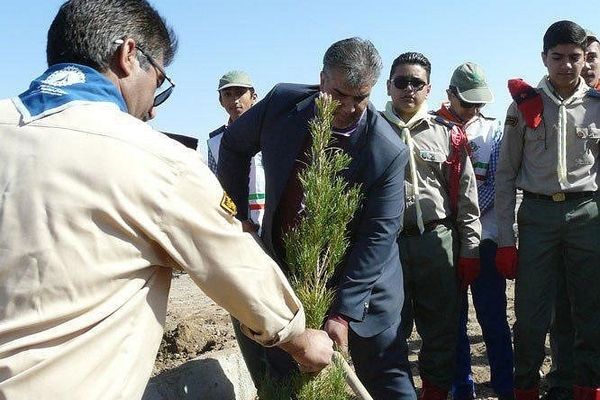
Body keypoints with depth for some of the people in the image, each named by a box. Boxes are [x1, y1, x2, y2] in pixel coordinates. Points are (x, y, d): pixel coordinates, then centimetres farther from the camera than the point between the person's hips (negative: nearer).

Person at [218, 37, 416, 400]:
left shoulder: (388, 152, -21)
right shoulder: (283, 104, -11)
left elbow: (378, 235, -20)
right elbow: (234, 145, 7)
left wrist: (343, 312, -24)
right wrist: (236, 215, 5)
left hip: (361, 275, -3)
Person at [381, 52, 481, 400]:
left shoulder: (447, 135, 8)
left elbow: (466, 198, 8)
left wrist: (469, 250, 4)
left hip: (438, 241, 1)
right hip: (386, 241, -1)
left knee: (442, 327, 8)